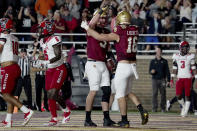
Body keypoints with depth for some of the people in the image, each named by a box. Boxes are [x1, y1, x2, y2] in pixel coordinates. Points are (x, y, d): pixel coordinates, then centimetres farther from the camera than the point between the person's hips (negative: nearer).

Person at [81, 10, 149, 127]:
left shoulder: (118, 34, -12)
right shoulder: (135, 31, 5)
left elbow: (100, 37, -9)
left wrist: (87, 27, 2)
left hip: (123, 66, -6)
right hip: (133, 66, 6)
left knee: (121, 95, 3)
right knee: (128, 92, 21)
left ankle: (124, 121, 5)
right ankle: (142, 110, 5)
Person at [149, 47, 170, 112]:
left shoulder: (164, 61, 11)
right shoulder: (153, 61, 11)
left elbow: (167, 71, 10)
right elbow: (150, 71, 9)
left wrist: (168, 80, 1)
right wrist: (151, 72, -17)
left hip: (162, 80, 0)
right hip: (155, 79, 0)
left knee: (163, 94, -4)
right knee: (154, 94, -7)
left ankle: (163, 108, 4)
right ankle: (154, 108, -5)